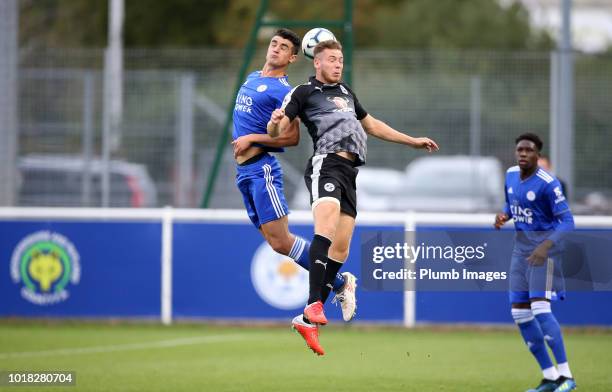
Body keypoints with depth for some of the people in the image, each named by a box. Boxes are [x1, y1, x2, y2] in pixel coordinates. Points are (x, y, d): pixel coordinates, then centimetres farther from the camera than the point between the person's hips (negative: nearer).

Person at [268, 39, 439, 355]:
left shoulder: (346, 92, 28)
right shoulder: (304, 92, 6)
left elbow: (371, 125, 40)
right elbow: (277, 131, -2)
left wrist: (413, 141, 41)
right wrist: (275, 124, -27)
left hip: (349, 172, 8)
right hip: (326, 164, -8)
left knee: (341, 249, -1)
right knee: (326, 228, -30)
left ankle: (307, 320, 2)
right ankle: (314, 305, -40)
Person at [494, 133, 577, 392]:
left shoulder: (547, 183, -18)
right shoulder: (511, 175, 5)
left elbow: (567, 221, -20)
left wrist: (546, 246, -35)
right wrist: (503, 216, -1)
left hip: (544, 244, -8)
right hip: (521, 245, 8)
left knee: (539, 308, -20)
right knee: (519, 313, 4)